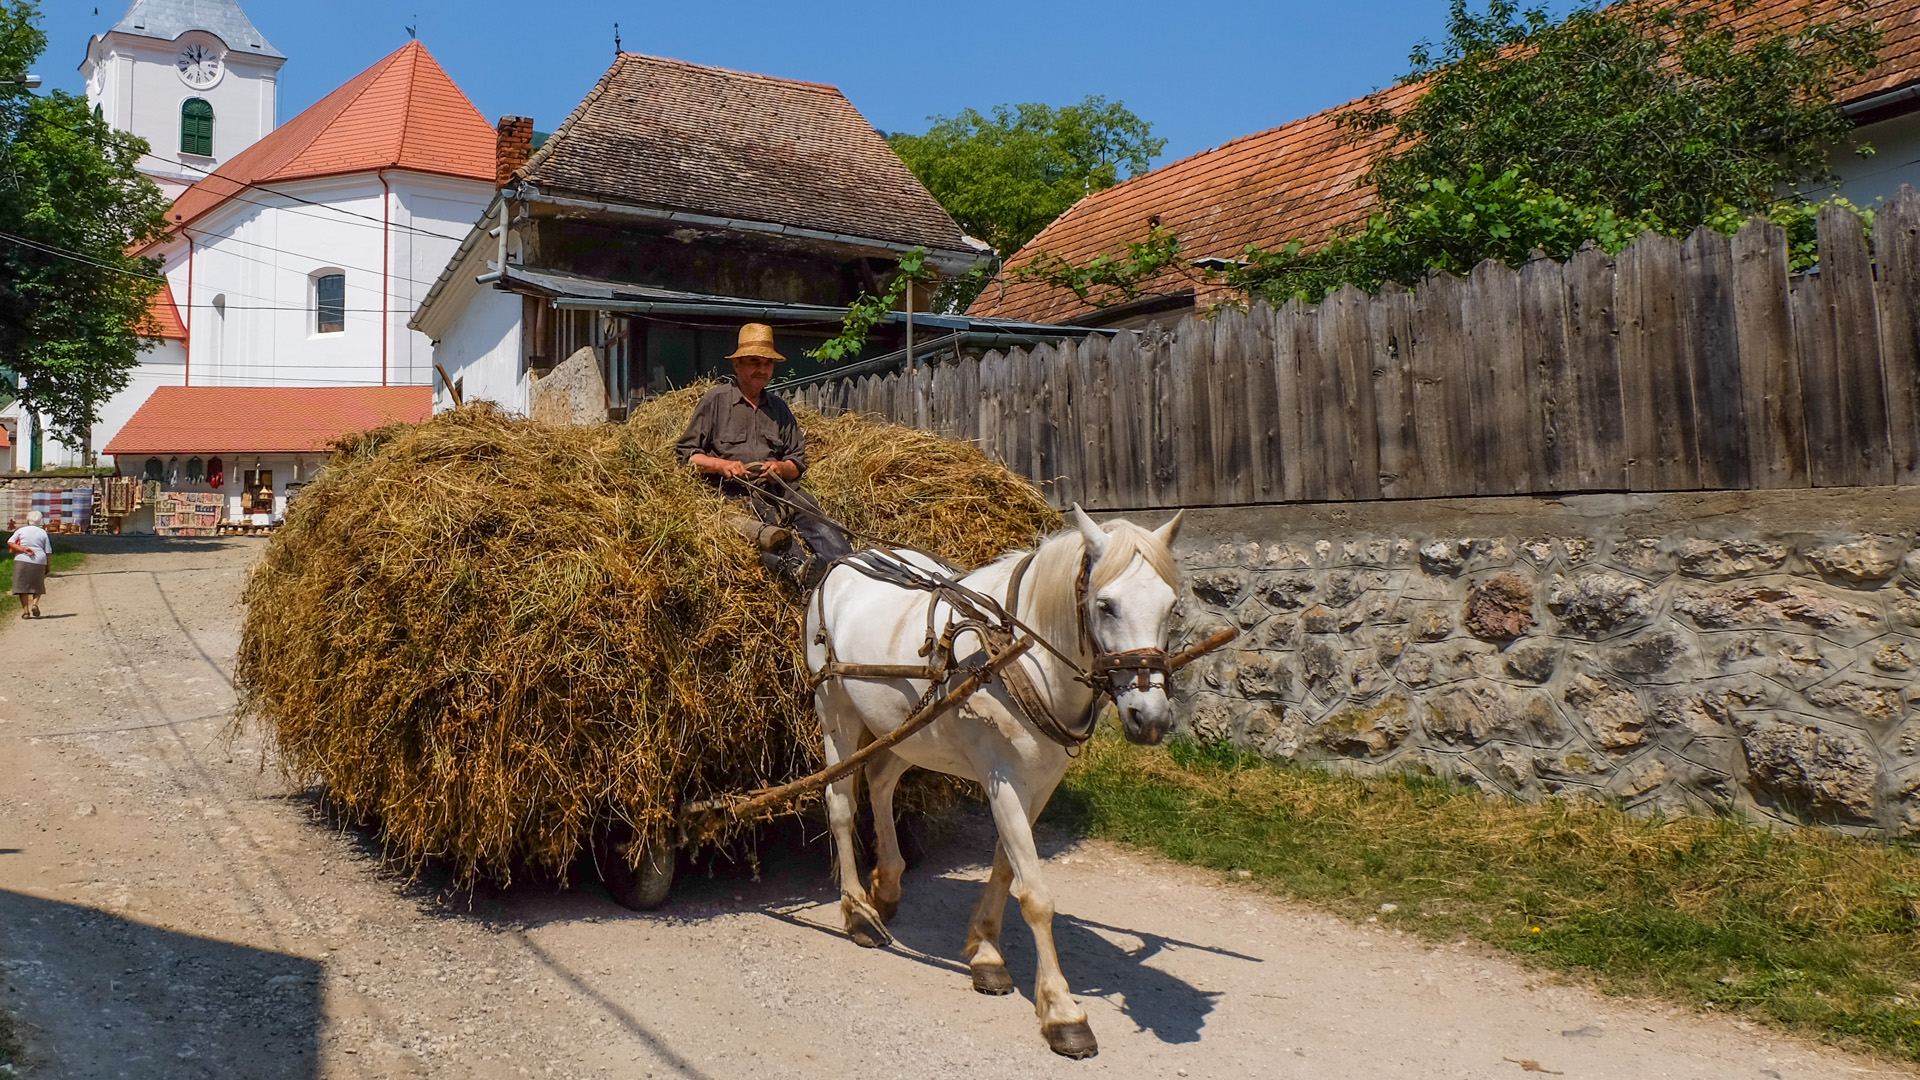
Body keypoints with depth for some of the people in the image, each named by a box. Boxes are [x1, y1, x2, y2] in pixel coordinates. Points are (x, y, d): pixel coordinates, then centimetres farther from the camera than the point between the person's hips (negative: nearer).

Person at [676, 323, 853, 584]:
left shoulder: (779, 408, 26)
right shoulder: (715, 400, 13)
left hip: (778, 488, 4)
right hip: (734, 488, -4)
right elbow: (686, 453, 8)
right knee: (763, 514, -38)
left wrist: (781, 468, 0)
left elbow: (798, 462, 24)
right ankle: (793, 563, -62)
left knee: (818, 521, -26)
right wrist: (721, 464, -10)